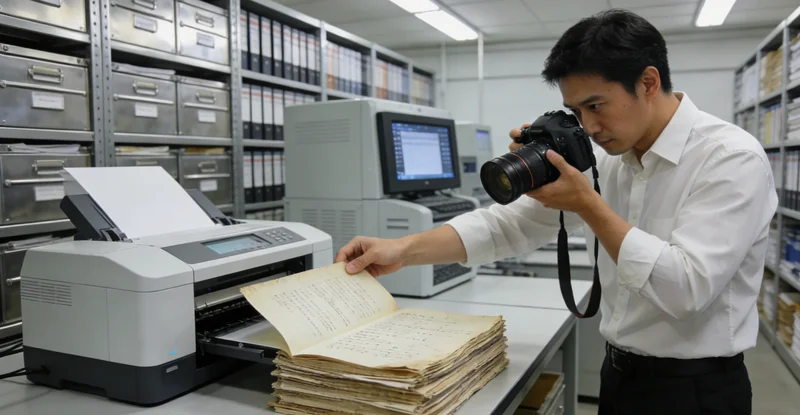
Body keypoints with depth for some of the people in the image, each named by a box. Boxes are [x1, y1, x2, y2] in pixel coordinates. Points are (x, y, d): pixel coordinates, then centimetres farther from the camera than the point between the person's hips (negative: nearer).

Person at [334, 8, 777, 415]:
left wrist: (587, 204, -26)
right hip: (618, 374, 6)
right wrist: (403, 250, -14)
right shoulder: (605, 157, 0)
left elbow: (686, 289, -27)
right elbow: (511, 224, -4)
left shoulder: (732, 159, -18)